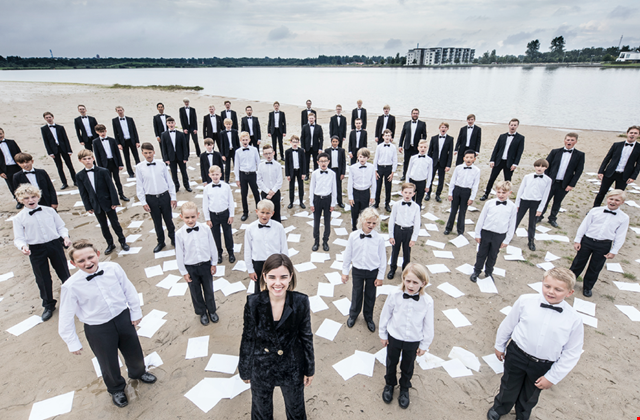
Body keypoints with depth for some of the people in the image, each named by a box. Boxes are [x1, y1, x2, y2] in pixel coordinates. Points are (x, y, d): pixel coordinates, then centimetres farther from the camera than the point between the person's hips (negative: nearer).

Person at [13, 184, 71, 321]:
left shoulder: (49, 211, 0)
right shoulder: (19, 218, -2)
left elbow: (60, 226, 5)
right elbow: (19, 238, -3)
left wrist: (65, 237, -13)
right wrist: (23, 247, -24)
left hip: (55, 244, 0)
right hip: (36, 250, 0)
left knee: (64, 273, 11)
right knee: (43, 279, 10)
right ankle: (48, 306, 30)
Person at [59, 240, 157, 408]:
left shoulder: (113, 268, -18)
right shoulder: (71, 286, -22)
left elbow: (129, 290, -5)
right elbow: (66, 317, -10)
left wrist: (136, 312, 4)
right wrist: (73, 343, -1)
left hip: (123, 318, 2)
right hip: (98, 329, -2)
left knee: (134, 352, 24)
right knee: (109, 363, 20)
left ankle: (137, 372, 60)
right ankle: (116, 389, 54)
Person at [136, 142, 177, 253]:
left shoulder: (161, 164, -4)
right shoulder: (139, 167, -4)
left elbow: (169, 181, 1)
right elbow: (139, 186, 0)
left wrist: (173, 197, 0)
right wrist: (143, 202, -3)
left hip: (164, 196, 0)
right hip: (151, 198, 0)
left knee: (168, 219, 11)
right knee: (157, 222, 13)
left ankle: (173, 239, 31)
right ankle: (161, 242, 31)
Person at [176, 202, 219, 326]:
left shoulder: (205, 228, -13)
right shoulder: (179, 234, -15)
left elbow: (212, 247, -3)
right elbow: (179, 254, -7)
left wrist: (214, 263, 2)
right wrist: (184, 272, -3)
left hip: (205, 265, 1)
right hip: (190, 268, 0)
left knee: (209, 290, 18)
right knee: (196, 292, 18)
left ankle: (212, 311, 43)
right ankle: (202, 313, 42)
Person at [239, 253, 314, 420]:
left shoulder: (301, 302, -21)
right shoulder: (253, 303, -21)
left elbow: (306, 337, -8)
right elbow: (248, 338, -8)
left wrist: (309, 369, 1)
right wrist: (245, 369, 1)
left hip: (292, 368, 0)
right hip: (261, 368, 0)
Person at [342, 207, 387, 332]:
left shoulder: (379, 238, -16)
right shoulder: (353, 236, -14)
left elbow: (382, 258, -7)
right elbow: (347, 255, -3)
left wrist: (380, 276, -3)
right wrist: (345, 272, 3)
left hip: (373, 272, 0)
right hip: (357, 270, 0)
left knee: (370, 296, 17)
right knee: (356, 294, 19)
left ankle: (368, 318, 43)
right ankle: (353, 315, 46)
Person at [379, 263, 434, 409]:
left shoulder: (427, 301, -23)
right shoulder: (395, 296, -25)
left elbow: (428, 325, -8)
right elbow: (385, 315, -9)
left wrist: (425, 345, 1)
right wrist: (383, 334, 1)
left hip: (413, 341, 0)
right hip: (394, 337, 0)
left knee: (408, 366, 23)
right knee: (391, 362, 23)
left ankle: (404, 388, 51)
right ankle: (390, 384, 52)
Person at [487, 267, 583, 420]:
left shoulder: (574, 319, -18)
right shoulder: (525, 301, -18)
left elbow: (572, 353, -9)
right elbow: (508, 324, -4)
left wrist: (552, 377, -7)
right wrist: (500, 345, 8)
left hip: (542, 367, 0)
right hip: (516, 355, 0)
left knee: (530, 396, 26)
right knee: (508, 387, 23)